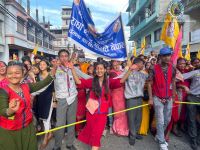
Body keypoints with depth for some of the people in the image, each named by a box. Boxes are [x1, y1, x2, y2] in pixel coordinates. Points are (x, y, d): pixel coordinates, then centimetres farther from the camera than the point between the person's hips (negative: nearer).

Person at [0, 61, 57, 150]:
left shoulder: (26, 87, -2)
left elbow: (42, 84, -1)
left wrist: (54, 69, -9)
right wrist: (10, 111, -51)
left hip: (28, 128, 4)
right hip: (9, 132, -4)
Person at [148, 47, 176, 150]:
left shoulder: (172, 68, -2)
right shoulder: (154, 69, -13)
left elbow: (173, 83, 8)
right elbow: (149, 84, -6)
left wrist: (173, 96, 10)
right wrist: (150, 98, -8)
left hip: (169, 98, 5)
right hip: (158, 98, -4)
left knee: (167, 120, 14)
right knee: (160, 121, 0)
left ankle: (158, 136, 35)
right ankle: (162, 142, 19)